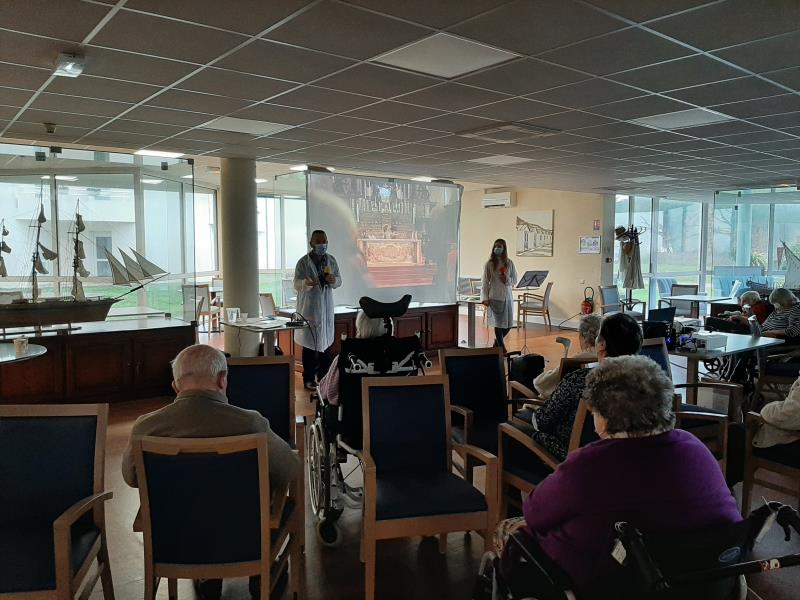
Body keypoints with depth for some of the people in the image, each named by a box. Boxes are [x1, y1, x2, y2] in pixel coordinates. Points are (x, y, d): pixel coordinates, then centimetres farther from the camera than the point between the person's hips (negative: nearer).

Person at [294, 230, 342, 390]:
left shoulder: (331, 260, 7)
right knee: (309, 344, -1)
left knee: (326, 342, 7)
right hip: (309, 307, -4)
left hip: (326, 306, 4)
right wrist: (306, 283, -31)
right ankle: (309, 379, 7)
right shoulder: (303, 262, -6)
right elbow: (296, 284, -9)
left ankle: (324, 377, 18)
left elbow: (339, 281, 11)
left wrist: (333, 280, -13)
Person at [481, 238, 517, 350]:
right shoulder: (489, 264, -1)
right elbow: (485, 282, -3)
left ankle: (497, 341, 32)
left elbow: (515, 280, 9)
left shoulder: (509, 263, 6)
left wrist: (508, 280, -13)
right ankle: (501, 347, 11)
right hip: (495, 297, -3)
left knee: (509, 324, 7)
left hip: (507, 297, 3)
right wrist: (485, 298, -11)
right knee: (498, 323, -2)